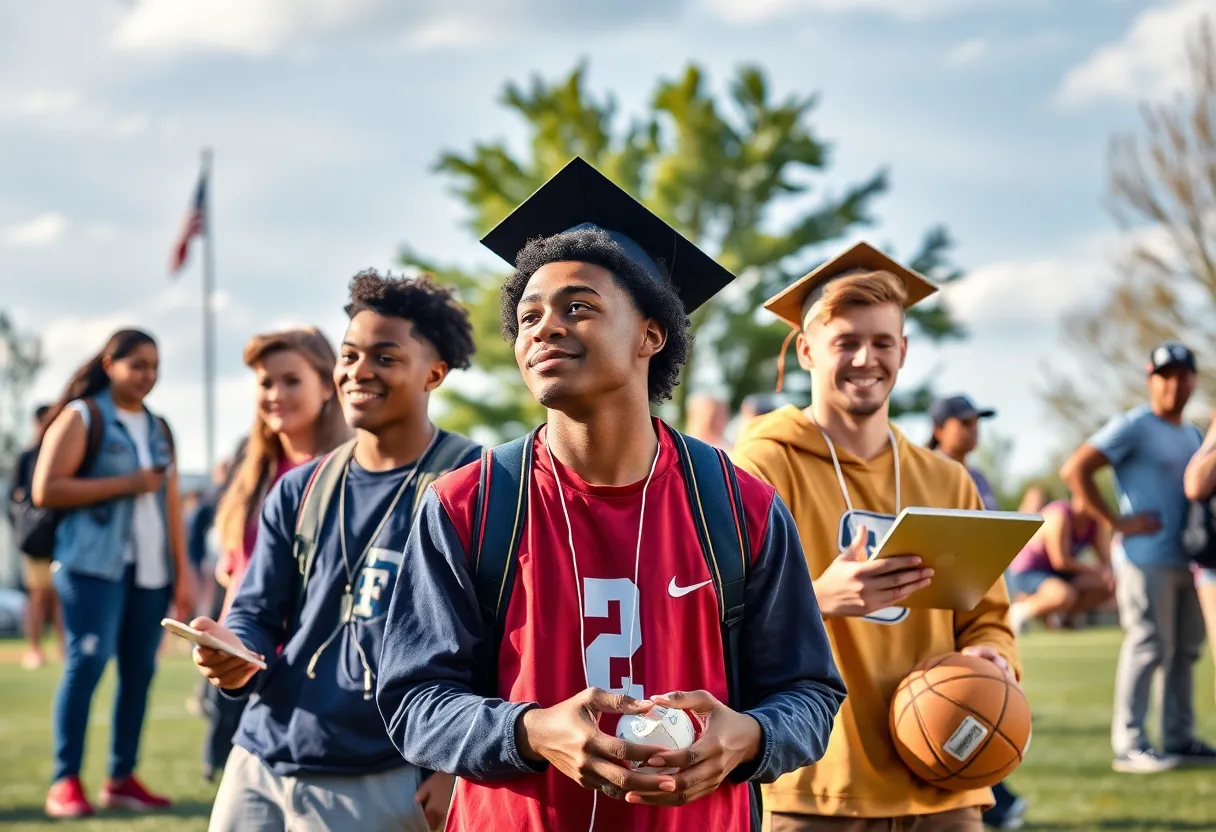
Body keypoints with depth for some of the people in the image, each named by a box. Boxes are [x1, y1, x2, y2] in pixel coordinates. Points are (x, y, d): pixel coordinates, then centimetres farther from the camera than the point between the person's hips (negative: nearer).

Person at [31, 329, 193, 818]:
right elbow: (46, 490, -9)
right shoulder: (82, 416, 0)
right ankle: (65, 783, -9)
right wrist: (127, 484, -10)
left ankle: (122, 779, 8)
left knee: (139, 669, 2)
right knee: (87, 662, -12)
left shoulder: (157, 429, 18)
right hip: (94, 563, -6)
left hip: (151, 569, 6)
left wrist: (183, 574, 11)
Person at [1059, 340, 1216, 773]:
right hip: (1146, 556, -8)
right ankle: (1129, 745, -6)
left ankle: (1180, 739, 19)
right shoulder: (1132, 427, -7)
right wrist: (1117, 522, -16)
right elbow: (1074, 470, -15)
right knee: (1147, 646, -10)